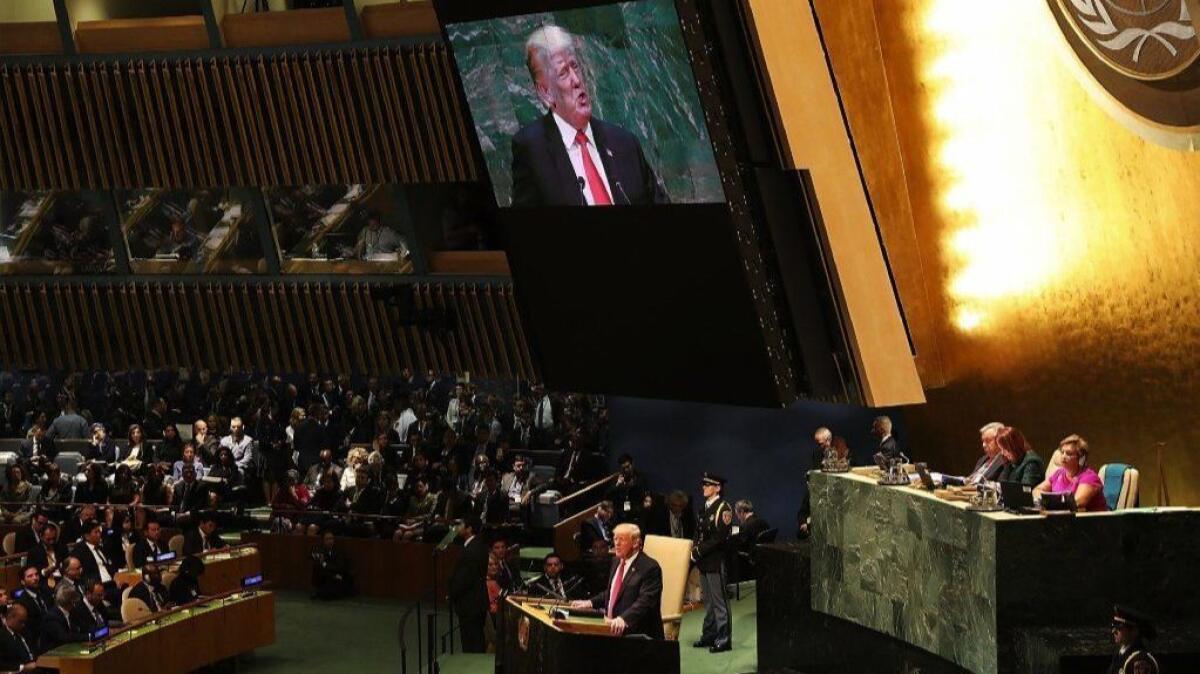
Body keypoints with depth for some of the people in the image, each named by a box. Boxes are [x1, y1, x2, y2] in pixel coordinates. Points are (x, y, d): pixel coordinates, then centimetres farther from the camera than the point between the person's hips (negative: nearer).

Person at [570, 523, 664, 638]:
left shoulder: (650, 568, -12)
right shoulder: (617, 561, 17)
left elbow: (645, 601, -23)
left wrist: (623, 619, -38)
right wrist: (590, 603, 14)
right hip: (611, 628, 8)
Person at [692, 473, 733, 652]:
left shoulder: (723, 508, -12)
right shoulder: (705, 508, 14)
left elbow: (720, 538, -18)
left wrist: (700, 550, -16)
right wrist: (695, 549, 3)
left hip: (716, 561, -9)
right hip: (704, 562, 9)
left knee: (719, 601, -5)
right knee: (708, 600, 15)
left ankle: (723, 639, -2)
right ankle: (709, 634, 23)